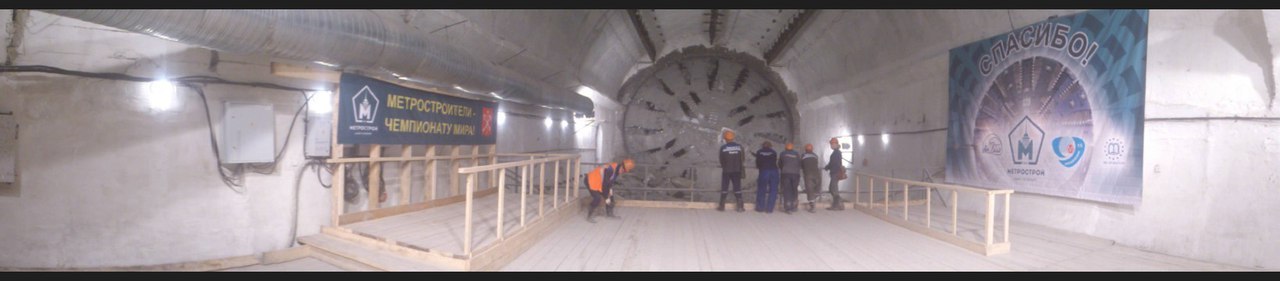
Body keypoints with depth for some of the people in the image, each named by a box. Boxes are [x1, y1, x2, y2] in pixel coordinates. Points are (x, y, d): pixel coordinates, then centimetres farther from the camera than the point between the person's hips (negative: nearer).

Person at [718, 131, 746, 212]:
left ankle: (721, 206, 12)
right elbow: (743, 159, 3)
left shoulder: (723, 148, -9)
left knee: (724, 188, 8)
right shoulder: (739, 146, -3)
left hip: (726, 171, -1)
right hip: (737, 170, 2)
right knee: (737, 188, 6)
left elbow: (721, 160, -4)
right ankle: (740, 207, 3)